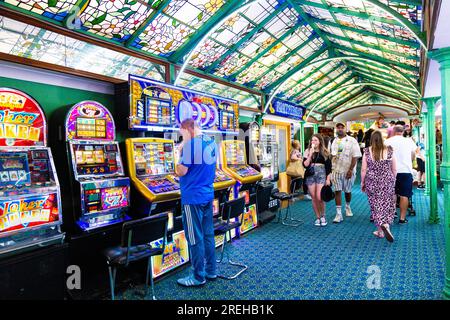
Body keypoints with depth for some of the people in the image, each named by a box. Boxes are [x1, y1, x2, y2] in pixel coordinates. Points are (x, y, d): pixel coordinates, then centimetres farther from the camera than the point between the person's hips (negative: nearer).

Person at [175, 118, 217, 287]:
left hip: (193, 197, -8)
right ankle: (210, 271, 27)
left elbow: (181, 172, -16)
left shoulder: (191, 145, -16)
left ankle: (198, 277, 15)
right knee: (208, 234, 15)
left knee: (195, 238, 3)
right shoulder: (212, 143, 9)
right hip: (208, 195, 8)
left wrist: (180, 152, -3)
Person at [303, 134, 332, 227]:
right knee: (314, 198, 5)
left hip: (321, 175, -1)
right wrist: (310, 154, -12)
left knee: (319, 198, -12)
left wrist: (328, 179, -1)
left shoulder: (325, 152, 5)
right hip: (310, 176, 2)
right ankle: (317, 217, 20)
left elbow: (329, 167, 5)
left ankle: (323, 216, 13)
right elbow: (305, 165, -5)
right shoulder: (308, 151, 5)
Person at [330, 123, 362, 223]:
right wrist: (330, 168, 4)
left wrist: (350, 170, -16)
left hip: (348, 171, -3)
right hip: (336, 170, 3)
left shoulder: (352, 141, -6)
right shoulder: (334, 141, 9)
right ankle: (339, 214, -1)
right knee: (337, 191, -3)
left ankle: (348, 207, 39)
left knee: (347, 191, 12)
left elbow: (355, 157, -11)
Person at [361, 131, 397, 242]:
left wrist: (362, 182, 7)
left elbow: (363, 169, -4)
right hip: (387, 182, 1)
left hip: (372, 182, 0)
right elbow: (394, 169, 4)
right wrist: (393, 180, 18)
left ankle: (380, 231, 14)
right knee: (387, 205, 10)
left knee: (376, 205, 9)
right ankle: (386, 225, -12)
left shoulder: (367, 152, -6)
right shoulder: (389, 151, -2)